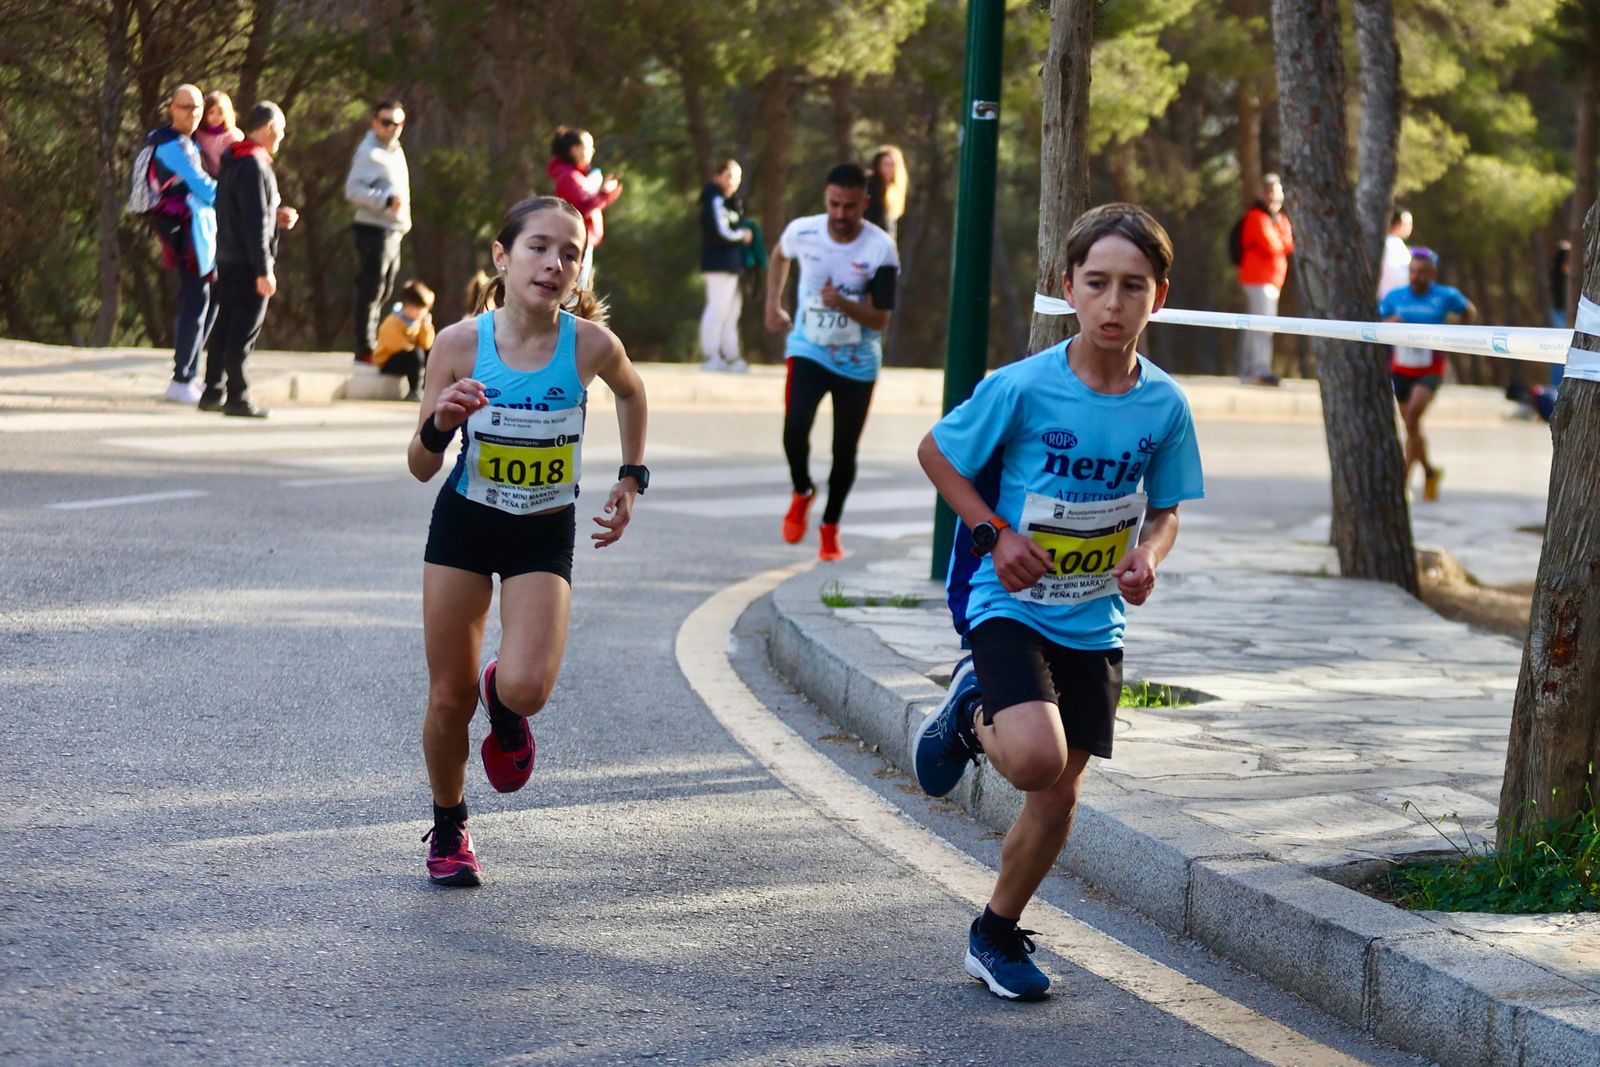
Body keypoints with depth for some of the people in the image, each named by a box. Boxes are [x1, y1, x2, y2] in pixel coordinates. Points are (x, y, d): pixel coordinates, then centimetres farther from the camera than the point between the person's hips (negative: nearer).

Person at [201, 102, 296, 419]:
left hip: (227, 259, 10)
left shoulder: (233, 162, 14)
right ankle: (238, 397, -3)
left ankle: (212, 392, 19)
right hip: (247, 262, -10)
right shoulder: (253, 166, -16)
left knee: (226, 326, 14)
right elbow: (255, 222, -20)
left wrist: (276, 216, 12)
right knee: (245, 329, -5)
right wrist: (264, 270, -20)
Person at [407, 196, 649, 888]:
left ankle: (504, 708, 17)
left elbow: (630, 391, 11)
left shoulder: (590, 343, -16)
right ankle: (448, 828, 30)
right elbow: (421, 468, -8)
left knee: (526, 688, -22)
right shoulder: (461, 343, -16)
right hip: (464, 522, 1)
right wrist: (440, 423, -28)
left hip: (546, 534, -1)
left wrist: (631, 480, 9)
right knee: (449, 696, 5)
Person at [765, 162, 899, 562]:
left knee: (845, 450, 5)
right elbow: (780, 257, 17)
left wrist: (843, 304, -34)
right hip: (808, 350, 0)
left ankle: (830, 527, 26)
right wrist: (773, 305, 11)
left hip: (857, 363, 0)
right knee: (794, 428, -22)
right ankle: (801, 493, 9)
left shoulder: (881, 250, -17)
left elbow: (880, 320, -17)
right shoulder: (802, 232, -10)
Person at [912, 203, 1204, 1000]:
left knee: (1059, 793, 8)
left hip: (1092, 625, 4)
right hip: (1010, 605, -4)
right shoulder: (1022, 388, -17)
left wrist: (1146, 556, -13)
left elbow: (1165, 510, 9)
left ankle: (997, 935, 30)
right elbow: (935, 452, -3)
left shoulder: (1164, 405, -6)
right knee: (1037, 757, -27)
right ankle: (970, 715, 9)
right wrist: (993, 532, -14)